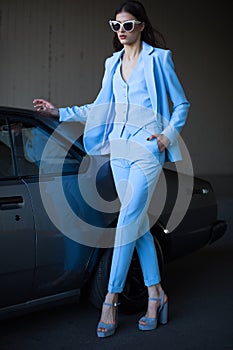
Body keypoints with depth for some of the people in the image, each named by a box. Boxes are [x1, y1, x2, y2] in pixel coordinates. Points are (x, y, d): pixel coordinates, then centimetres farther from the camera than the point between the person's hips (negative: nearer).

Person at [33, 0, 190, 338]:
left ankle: (111, 300, -6)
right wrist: (60, 111, 16)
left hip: (147, 148, -6)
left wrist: (168, 135, -9)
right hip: (120, 147, 6)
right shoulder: (113, 63, 15)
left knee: (128, 221, -11)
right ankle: (156, 294, 14)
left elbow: (182, 104, 3)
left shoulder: (158, 58, -1)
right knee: (139, 222, 6)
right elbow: (100, 108, 20)